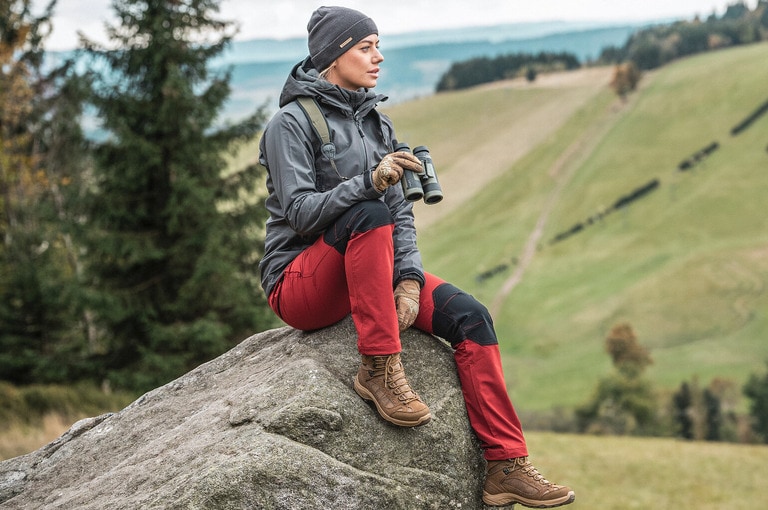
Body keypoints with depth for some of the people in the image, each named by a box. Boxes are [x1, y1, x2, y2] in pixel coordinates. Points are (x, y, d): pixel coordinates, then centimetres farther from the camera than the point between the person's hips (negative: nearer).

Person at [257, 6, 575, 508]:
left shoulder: (376, 122, 11)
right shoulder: (292, 122, -9)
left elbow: (401, 212, 7)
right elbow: (300, 213, -20)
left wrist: (410, 279, -9)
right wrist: (368, 182, -34)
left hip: (369, 272, 6)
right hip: (300, 284, -6)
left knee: (469, 314, -14)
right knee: (369, 215, -35)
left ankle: (506, 465, -12)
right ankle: (379, 369, -30)